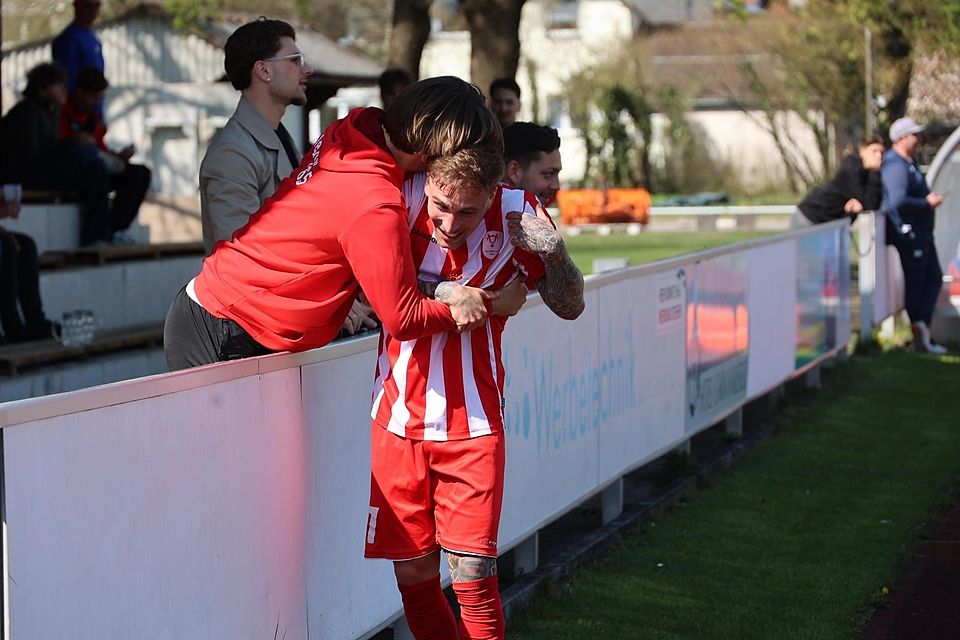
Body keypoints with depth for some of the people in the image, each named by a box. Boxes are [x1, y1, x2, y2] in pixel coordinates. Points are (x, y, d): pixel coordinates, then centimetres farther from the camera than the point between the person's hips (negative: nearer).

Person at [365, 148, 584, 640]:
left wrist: (554, 251, -20)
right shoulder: (402, 198, -10)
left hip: (472, 424, -1)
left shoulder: (515, 216, -9)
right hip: (399, 419, 1)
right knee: (413, 572, 4)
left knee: (472, 576, -7)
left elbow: (570, 307, -1)